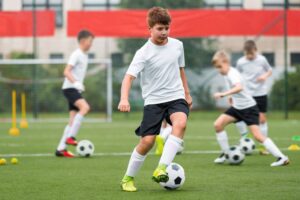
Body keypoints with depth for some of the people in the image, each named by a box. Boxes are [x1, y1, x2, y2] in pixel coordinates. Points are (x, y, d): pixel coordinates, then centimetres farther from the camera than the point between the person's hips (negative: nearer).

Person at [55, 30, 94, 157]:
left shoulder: (85, 56, 17)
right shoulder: (76, 55, -11)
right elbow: (66, 72, -20)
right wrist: (76, 83, -32)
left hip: (76, 89, 9)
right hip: (69, 88, -9)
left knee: (73, 120, 4)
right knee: (85, 107, -29)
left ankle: (60, 149, 6)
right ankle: (70, 137, -26)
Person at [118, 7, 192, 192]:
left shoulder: (177, 45, 3)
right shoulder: (144, 53, -11)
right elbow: (129, 77, -20)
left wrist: (187, 92, 25)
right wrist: (124, 99, -36)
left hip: (176, 97, 3)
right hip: (153, 101, -3)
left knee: (181, 123, -29)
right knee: (147, 141, -9)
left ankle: (162, 169, -34)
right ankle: (128, 178, 14)